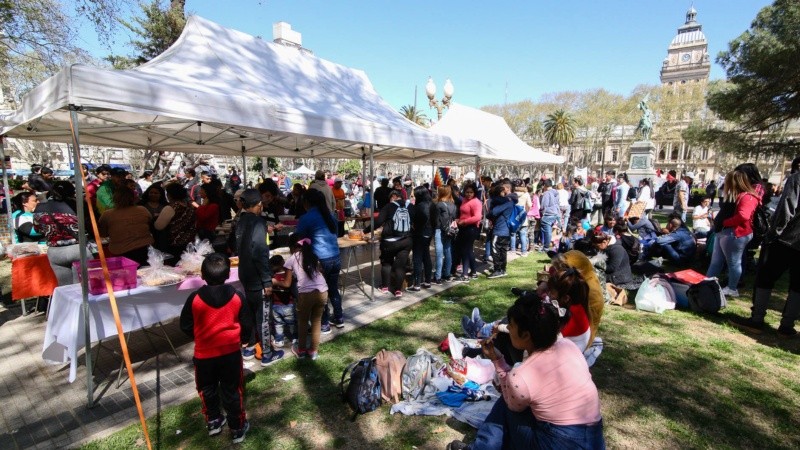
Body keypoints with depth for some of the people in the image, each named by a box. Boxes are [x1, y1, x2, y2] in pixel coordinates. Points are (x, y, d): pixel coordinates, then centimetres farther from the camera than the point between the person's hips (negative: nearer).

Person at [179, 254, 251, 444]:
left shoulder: (194, 299, -14)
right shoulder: (237, 297, -11)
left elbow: (186, 327, -3)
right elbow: (246, 325, -4)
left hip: (204, 354, 0)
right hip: (231, 352, 0)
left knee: (207, 389, 24)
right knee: (232, 391, 13)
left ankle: (213, 422, 39)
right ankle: (237, 429, 25)